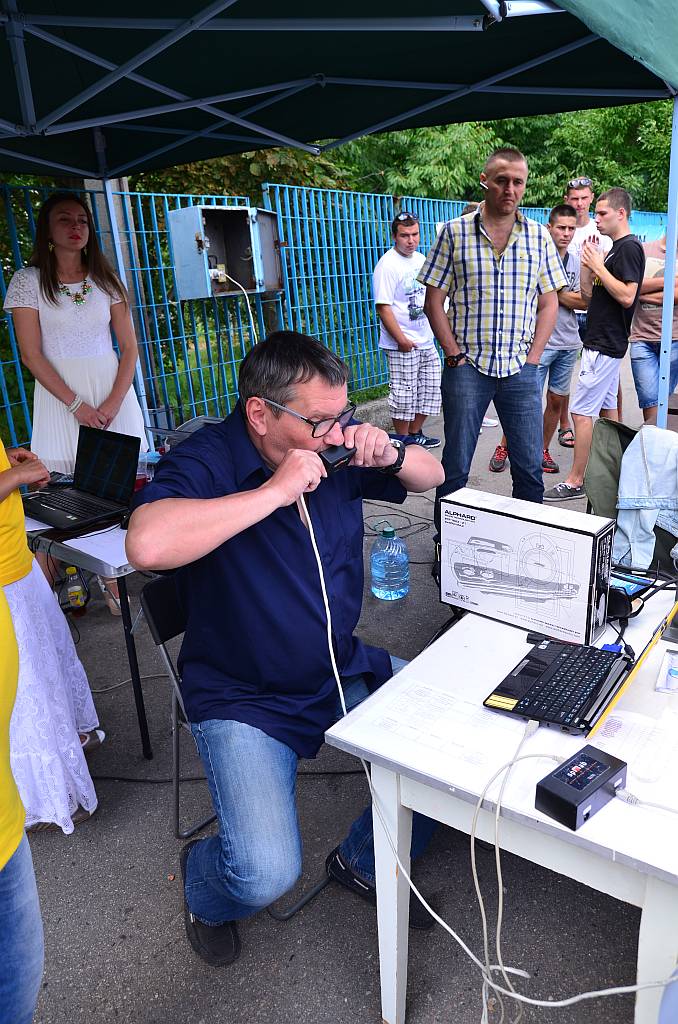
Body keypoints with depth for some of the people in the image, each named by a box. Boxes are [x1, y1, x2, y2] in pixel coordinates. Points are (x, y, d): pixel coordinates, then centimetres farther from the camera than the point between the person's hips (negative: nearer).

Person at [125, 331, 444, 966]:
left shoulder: (336, 446, -2)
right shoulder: (206, 460, -18)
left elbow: (430, 476, 11)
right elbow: (147, 545, -38)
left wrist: (389, 453, -12)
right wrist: (275, 491, -33)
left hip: (345, 670, 6)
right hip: (244, 701, -6)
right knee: (266, 877, -19)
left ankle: (365, 860, 24)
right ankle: (203, 879, 21)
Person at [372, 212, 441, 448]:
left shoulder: (421, 259, 12)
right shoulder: (387, 265, -14)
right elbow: (383, 307, -19)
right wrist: (401, 339, -22)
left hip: (426, 340, 8)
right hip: (402, 345, -8)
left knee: (430, 388, 14)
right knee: (403, 394, -2)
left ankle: (415, 433, 29)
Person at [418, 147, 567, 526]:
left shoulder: (539, 236, 9)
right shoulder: (454, 232, 2)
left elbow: (548, 303, 10)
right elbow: (434, 301, 1)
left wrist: (532, 357, 0)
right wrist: (455, 355, -7)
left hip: (521, 370, 2)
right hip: (466, 367, -2)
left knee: (530, 467, 6)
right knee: (455, 466, 5)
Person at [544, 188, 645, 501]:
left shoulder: (629, 248, -12)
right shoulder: (615, 249, 18)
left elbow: (627, 296, -23)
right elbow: (590, 297, 16)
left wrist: (599, 267, -16)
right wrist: (587, 265, 3)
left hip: (604, 345, -10)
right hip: (605, 343, 10)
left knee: (581, 412, -11)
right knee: (607, 409, 14)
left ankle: (575, 481, -7)